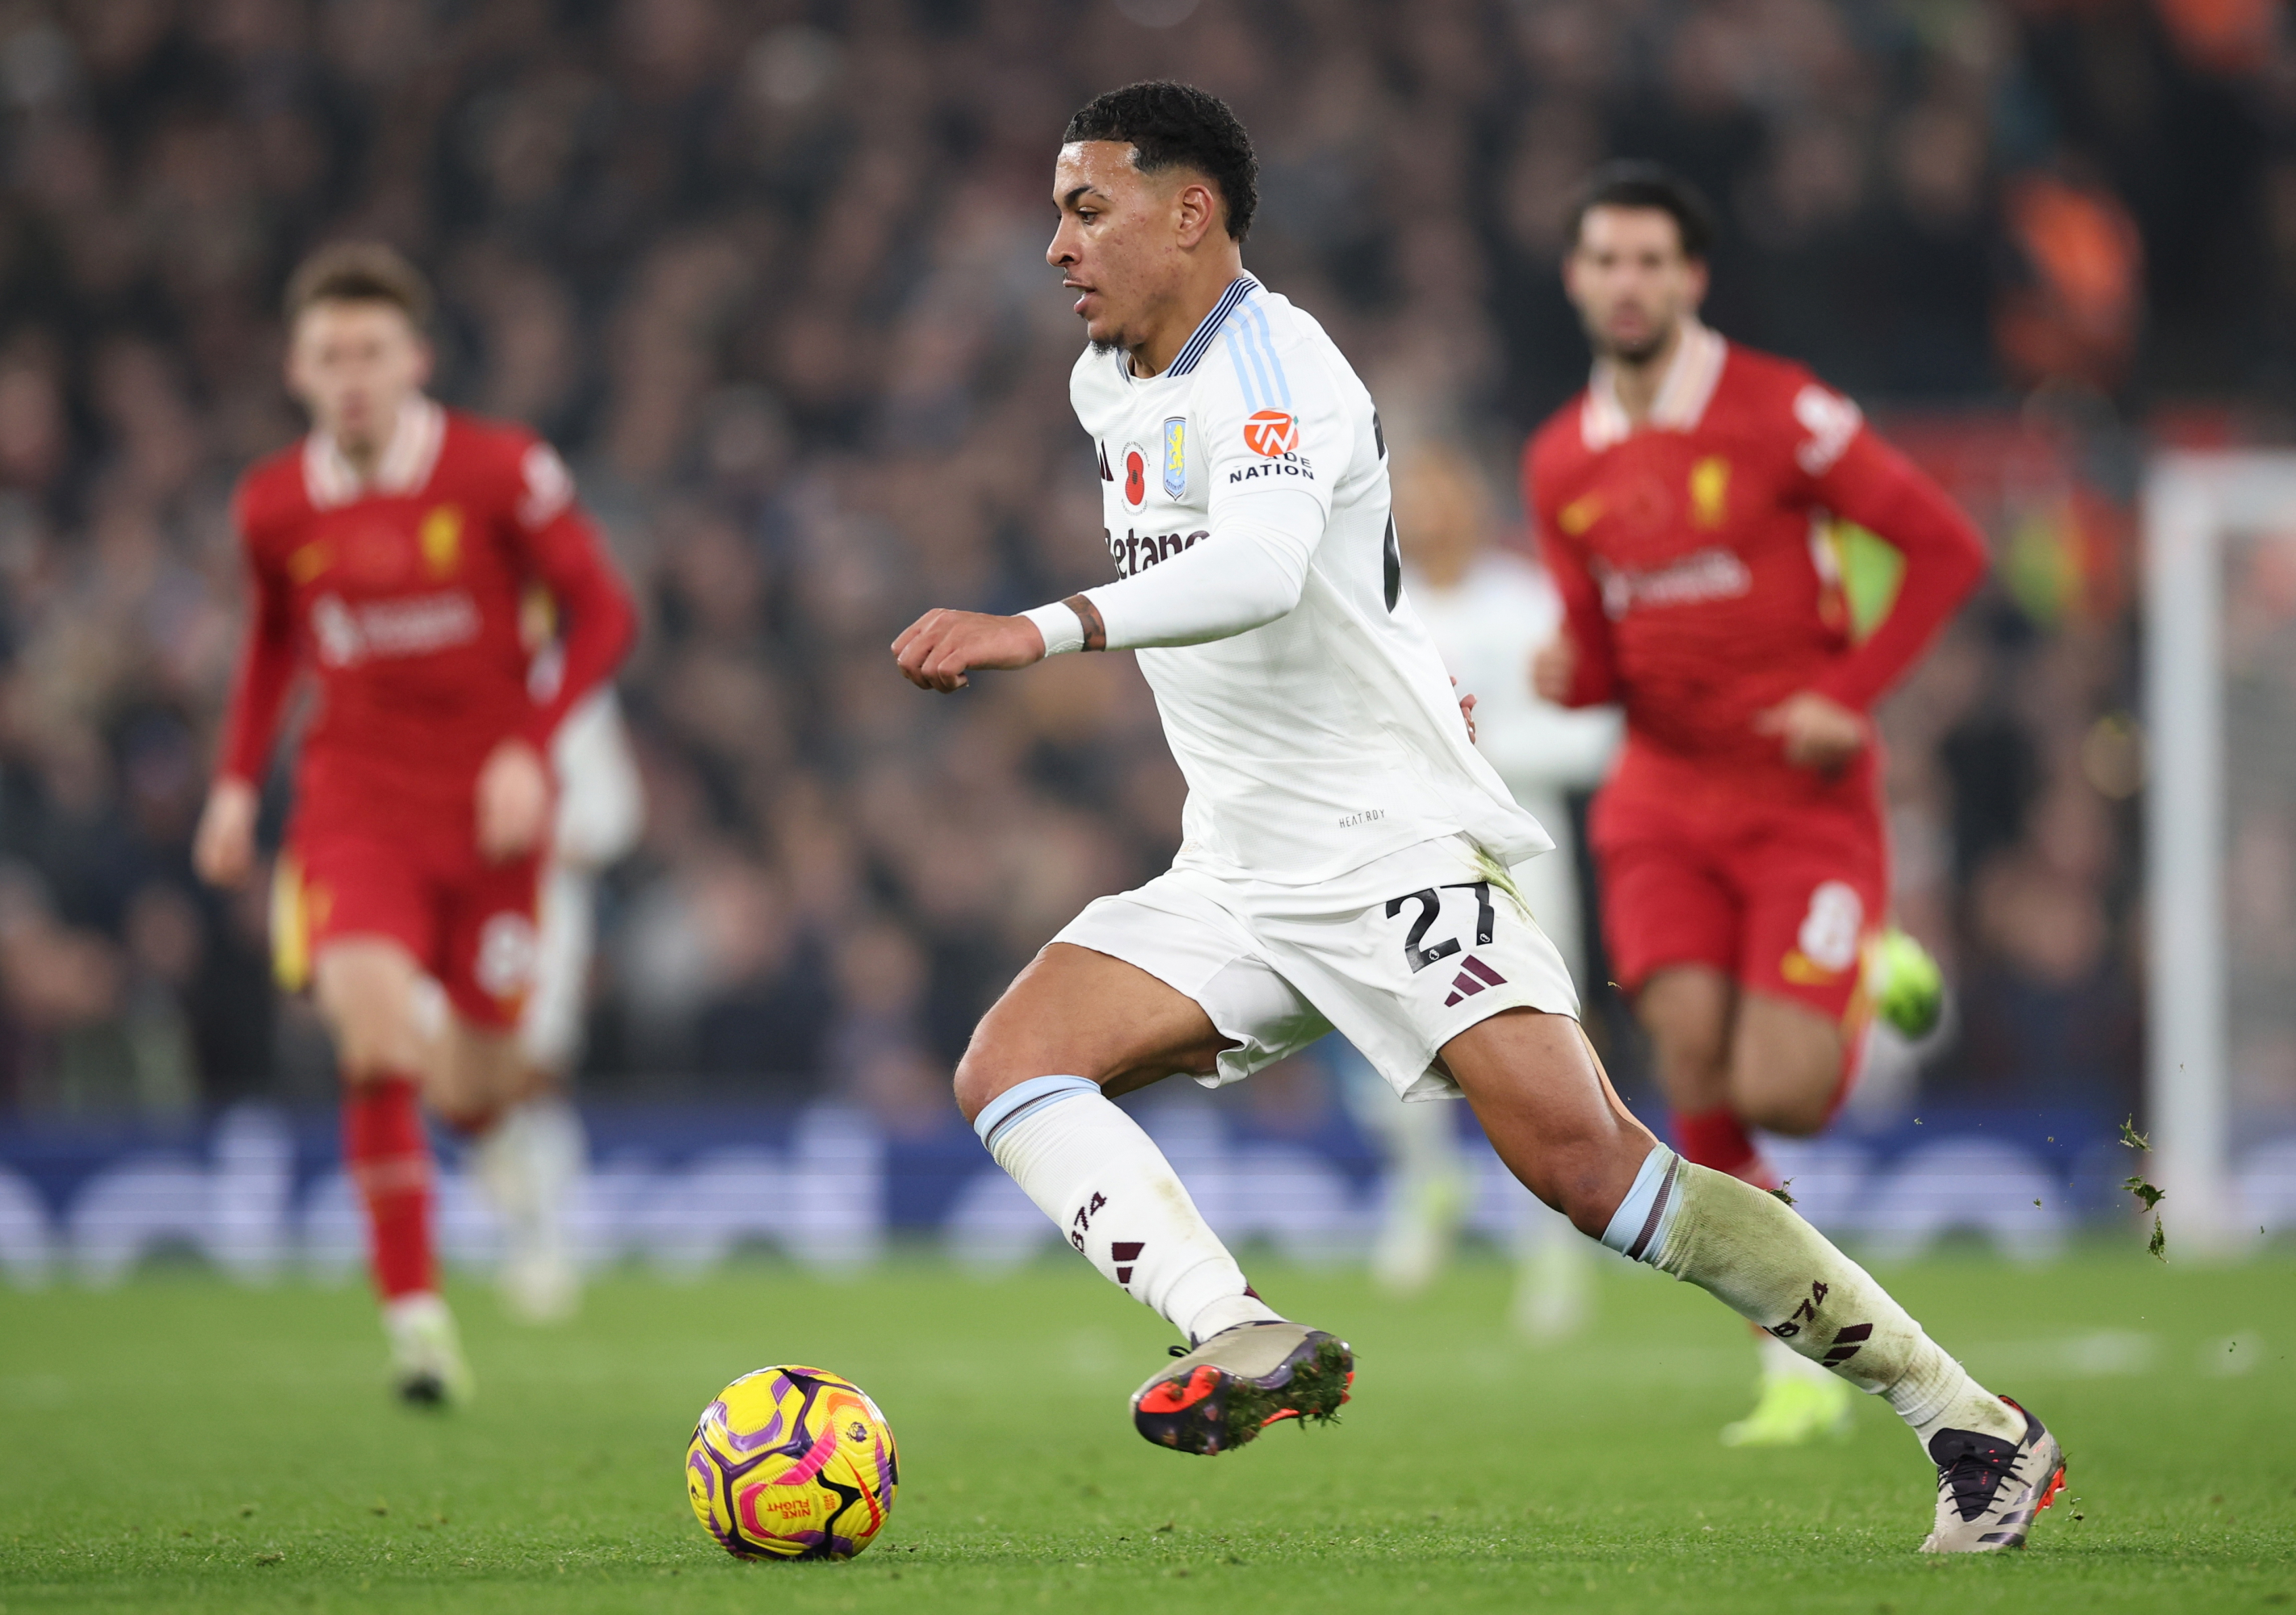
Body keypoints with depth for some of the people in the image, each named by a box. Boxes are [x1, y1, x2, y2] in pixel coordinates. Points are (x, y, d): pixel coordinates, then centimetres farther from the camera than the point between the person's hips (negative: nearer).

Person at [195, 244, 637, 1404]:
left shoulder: (501, 472, -9)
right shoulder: (272, 507, 0)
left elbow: (604, 613, -3)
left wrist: (530, 749, -15)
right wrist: (237, 780, 10)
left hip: (487, 810, 0)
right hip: (354, 806, 1)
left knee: (470, 1101, 5)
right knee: (375, 1039, -24)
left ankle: (464, 1049, 46)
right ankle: (414, 1315, -17)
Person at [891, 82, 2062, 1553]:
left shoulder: (1275, 366, -15)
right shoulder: (1108, 391, 12)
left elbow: (1261, 568, -36)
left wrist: (1043, 631, -45)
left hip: (1400, 850, -9)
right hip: (1235, 880, 9)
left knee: (1584, 1161, -20)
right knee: (1006, 1071, -12)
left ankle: (1970, 1423, -13)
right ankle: (1247, 1343, -29)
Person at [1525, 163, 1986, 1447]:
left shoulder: (1778, 413, -11)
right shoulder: (1563, 464, 5)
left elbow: (1946, 547, -8)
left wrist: (1848, 694, -15)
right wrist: (1570, 673, -10)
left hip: (1801, 788, -4)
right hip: (1665, 793, 4)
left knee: (1778, 1097, -12)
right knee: (1698, 1079, -12)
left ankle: (1872, 971, 24)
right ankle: (1798, 1371, 2)